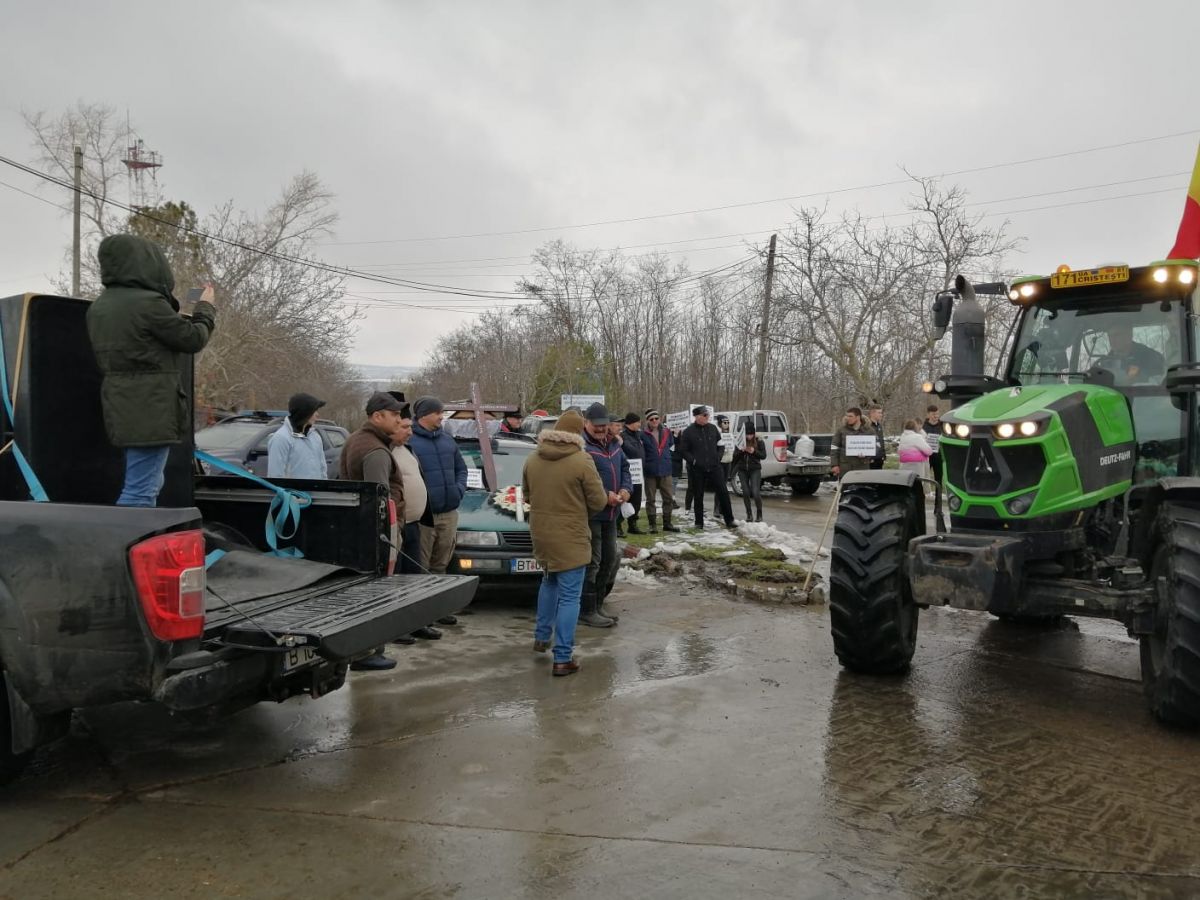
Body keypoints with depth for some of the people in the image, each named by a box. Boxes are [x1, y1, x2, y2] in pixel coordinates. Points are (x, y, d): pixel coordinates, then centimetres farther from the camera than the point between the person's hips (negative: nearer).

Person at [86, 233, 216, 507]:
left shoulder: (99, 307, 12)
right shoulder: (148, 302, -16)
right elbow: (193, 339, -7)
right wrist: (206, 308, 12)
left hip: (122, 410, 9)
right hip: (151, 411, -9)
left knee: (150, 482, 20)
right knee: (140, 492, -7)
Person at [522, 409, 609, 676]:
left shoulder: (532, 460, -1)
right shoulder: (581, 461, -17)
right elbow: (599, 503, -10)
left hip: (540, 534, 6)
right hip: (570, 538, -6)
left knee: (549, 581, 29)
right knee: (569, 596, 1)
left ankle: (541, 637, 37)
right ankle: (562, 659, 2)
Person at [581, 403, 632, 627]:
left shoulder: (613, 444, 13)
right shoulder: (580, 446, -16)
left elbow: (624, 468, 20)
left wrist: (626, 488, 0)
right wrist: (605, 495, -22)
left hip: (610, 513, 9)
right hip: (589, 513, -9)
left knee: (609, 558, 15)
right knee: (591, 562, -5)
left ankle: (598, 606, 28)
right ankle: (587, 611, 5)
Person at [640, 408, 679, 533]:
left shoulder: (667, 432, 5)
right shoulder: (643, 435, -8)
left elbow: (671, 447, 18)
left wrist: (668, 461, 12)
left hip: (665, 471, 4)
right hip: (650, 472, -3)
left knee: (669, 498, 7)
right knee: (650, 499, 6)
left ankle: (667, 523, 20)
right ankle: (653, 524, 15)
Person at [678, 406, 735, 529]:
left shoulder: (712, 428, 7)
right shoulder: (688, 432, -4)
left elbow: (720, 445, 17)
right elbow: (683, 450, -1)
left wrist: (718, 457, 3)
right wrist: (693, 460, -11)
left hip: (714, 467, 3)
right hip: (697, 470, -3)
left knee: (723, 493, -1)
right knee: (698, 496, 5)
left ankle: (729, 520, 7)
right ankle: (699, 523, 16)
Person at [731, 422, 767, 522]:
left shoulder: (759, 442, -1)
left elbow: (764, 456, -2)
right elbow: (734, 456, 4)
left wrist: (754, 451, -18)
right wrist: (740, 450, -17)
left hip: (755, 470, -2)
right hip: (742, 470, 2)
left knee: (755, 492, -12)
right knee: (746, 492, 0)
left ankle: (759, 514, 4)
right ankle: (749, 515, 12)